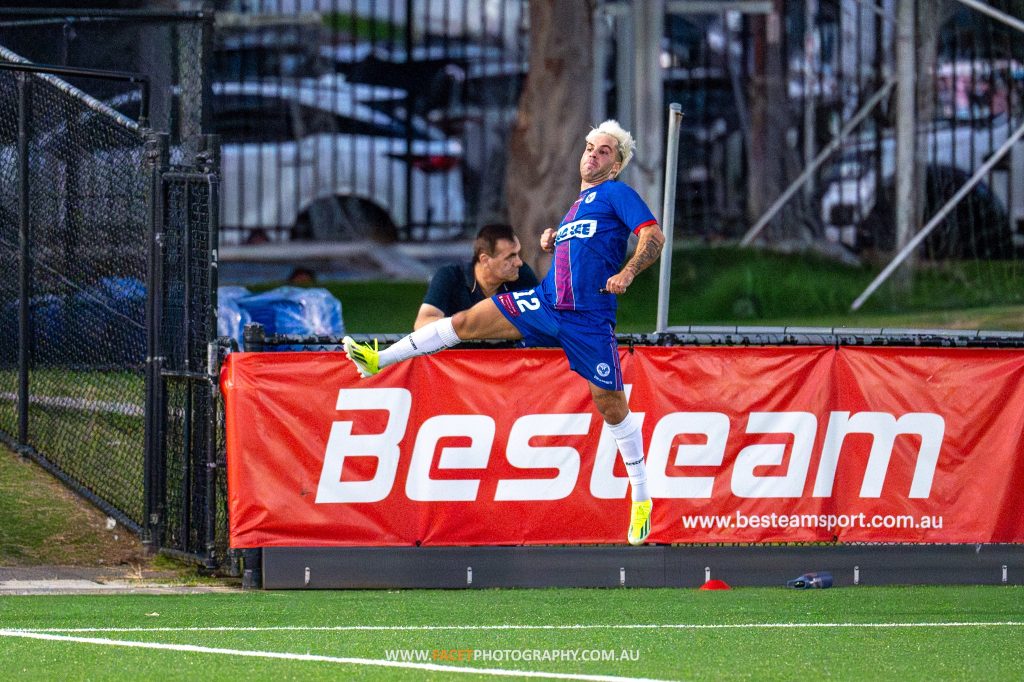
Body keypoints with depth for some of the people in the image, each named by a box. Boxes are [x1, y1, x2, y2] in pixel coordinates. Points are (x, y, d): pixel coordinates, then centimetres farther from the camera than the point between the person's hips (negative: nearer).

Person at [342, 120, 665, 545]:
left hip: (589, 320, -7)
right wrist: (551, 241, 13)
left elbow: (654, 235, -11)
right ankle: (377, 360, -2)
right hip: (545, 303, 7)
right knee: (468, 322, -4)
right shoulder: (578, 205, 23)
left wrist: (627, 273, -27)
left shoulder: (616, 193, 1)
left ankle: (641, 499, 7)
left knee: (610, 404, -3)